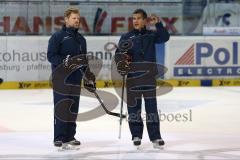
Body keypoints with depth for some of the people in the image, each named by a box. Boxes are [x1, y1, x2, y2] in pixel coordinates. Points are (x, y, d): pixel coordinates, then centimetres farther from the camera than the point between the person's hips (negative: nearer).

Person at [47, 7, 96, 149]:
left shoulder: (81, 39, 18)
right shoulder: (58, 36, -4)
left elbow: (84, 61, 24)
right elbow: (51, 56, -10)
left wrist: (89, 77, 18)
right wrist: (64, 62, -23)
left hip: (76, 79, 7)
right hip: (61, 78, -7)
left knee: (73, 109, 8)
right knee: (61, 108, -7)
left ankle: (70, 136, 16)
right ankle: (59, 139, -5)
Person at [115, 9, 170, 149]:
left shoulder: (151, 35, 7)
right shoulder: (126, 37, 5)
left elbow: (165, 37, -8)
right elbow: (119, 53, -1)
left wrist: (158, 24, -19)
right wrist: (121, 61, -21)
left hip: (149, 76, 0)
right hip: (132, 77, 1)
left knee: (151, 106, -1)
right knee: (133, 106, 4)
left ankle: (155, 137, 1)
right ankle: (136, 135, 15)